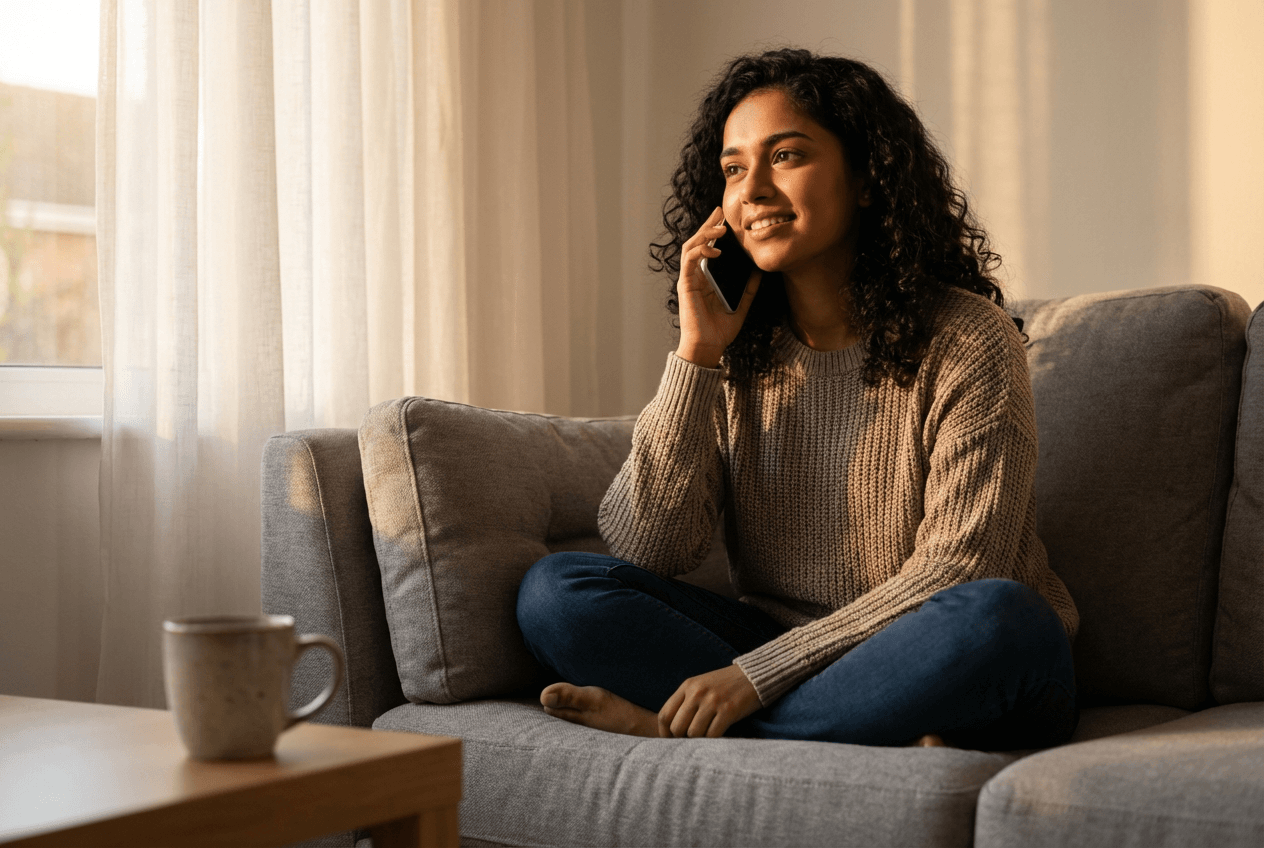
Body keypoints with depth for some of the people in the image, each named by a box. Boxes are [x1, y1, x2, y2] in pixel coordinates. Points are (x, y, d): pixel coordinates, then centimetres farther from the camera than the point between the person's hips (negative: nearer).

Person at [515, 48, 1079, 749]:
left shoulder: (967, 342, -10)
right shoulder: (735, 353, 4)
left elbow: (956, 571, -17)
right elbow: (644, 552, -5)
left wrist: (756, 673, -23)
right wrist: (696, 351, -12)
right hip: (783, 655, 4)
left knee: (995, 616, -37)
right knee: (556, 590, -13)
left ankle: (673, 727, -22)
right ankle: (878, 737, -22)